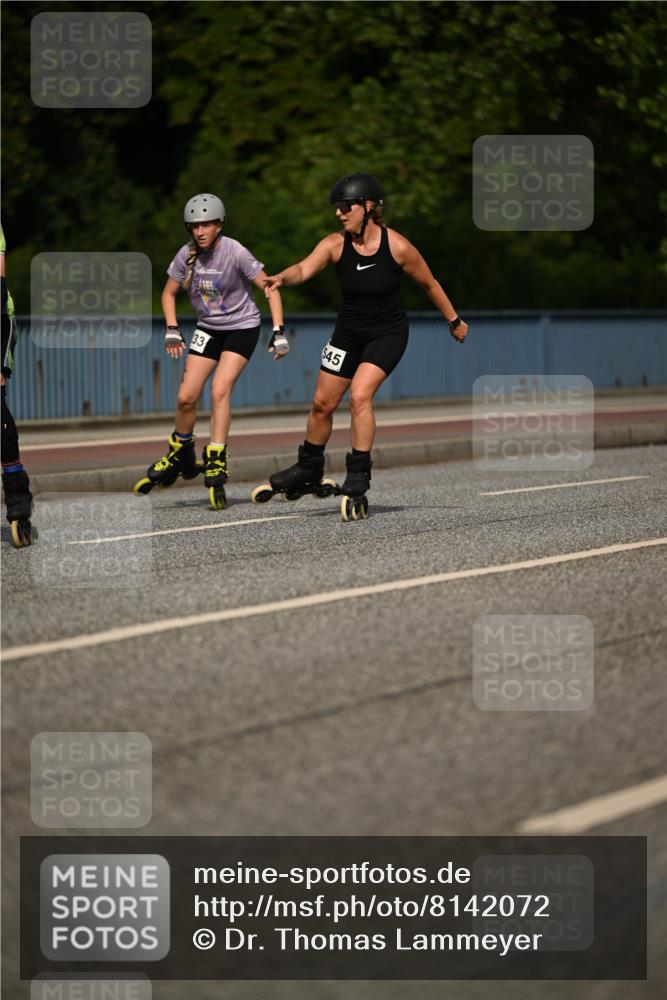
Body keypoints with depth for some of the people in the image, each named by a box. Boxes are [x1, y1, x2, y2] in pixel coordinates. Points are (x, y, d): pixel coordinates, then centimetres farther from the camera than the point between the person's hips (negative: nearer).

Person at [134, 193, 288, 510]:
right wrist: (172, 329, -9)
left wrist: (278, 331, -20)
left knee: (220, 391, -21)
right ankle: (180, 457, 23)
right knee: (186, 397, -1)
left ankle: (216, 465, -18)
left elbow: (269, 288, -14)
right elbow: (169, 293, 6)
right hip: (208, 328, 4)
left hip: (242, 326, -4)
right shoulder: (187, 255, -9)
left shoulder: (235, 253, -21)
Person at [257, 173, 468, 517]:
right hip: (349, 331, 4)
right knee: (322, 403, 8)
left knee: (360, 395, -23)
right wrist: (281, 278, -51)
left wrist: (454, 321, 7)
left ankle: (358, 476, -13)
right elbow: (304, 269, -29)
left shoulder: (397, 247, -18)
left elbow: (429, 283, -4)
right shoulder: (335, 244, -13)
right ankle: (309, 467, 30)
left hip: (388, 333, -4)